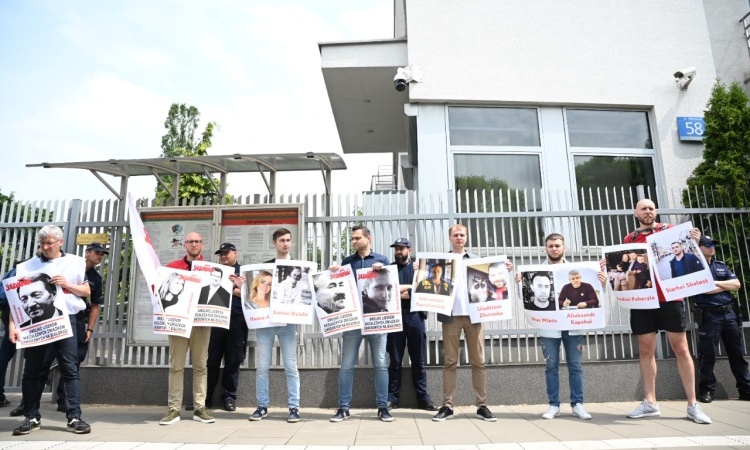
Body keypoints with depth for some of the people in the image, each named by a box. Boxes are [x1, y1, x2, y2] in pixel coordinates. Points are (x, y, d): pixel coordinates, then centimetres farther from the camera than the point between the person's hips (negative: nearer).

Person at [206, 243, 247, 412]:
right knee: (211, 359, 2)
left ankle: (229, 396, 10)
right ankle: (205, 396, 12)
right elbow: (209, 290, 3)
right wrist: (235, 290, -7)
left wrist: (224, 289, -4)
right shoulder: (215, 272, 17)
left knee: (233, 360, 2)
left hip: (237, 320, -1)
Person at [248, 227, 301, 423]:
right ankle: (262, 406, 15)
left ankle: (294, 407, 6)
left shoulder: (298, 267, 9)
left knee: (290, 366, 0)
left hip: (288, 321, -1)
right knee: (262, 366, 4)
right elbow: (256, 289, 11)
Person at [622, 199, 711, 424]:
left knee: (681, 349, 3)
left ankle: (693, 404, 12)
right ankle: (650, 402, 12)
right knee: (645, 350, 5)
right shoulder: (630, 239, 11)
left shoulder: (670, 230, 6)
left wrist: (694, 242, -13)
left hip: (669, 297, -2)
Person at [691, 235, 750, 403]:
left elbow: (737, 284, 7)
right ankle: (707, 390, 5)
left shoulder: (721, 266, 17)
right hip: (709, 315, -6)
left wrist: (716, 283, -4)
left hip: (730, 313, 6)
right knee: (708, 355, -3)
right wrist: (726, 286, -1)